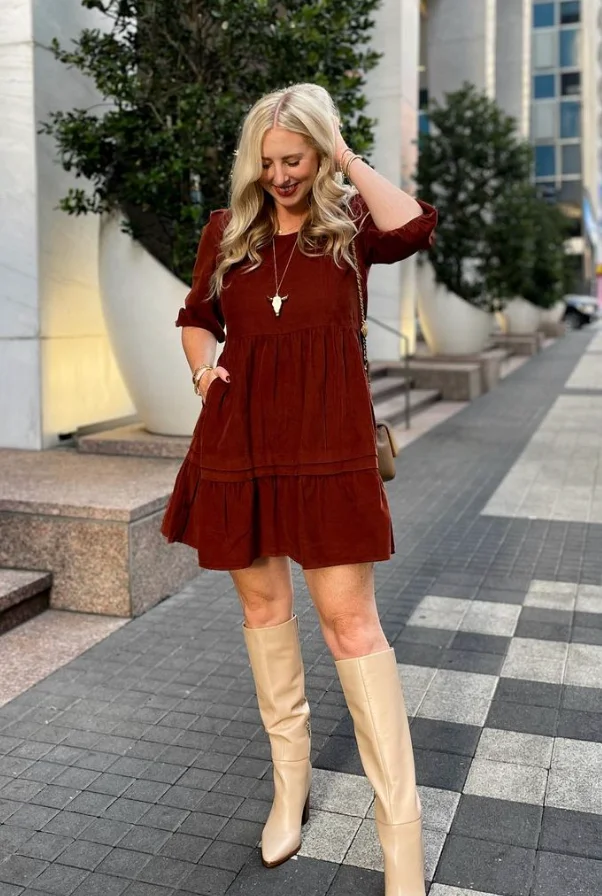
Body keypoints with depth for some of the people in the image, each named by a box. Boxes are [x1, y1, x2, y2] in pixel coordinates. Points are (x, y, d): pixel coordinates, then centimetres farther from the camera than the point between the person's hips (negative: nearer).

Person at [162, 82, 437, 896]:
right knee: (261, 602, 12)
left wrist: (349, 158, -8)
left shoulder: (349, 224, 1)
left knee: (350, 620, -6)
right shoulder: (227, 231, 9)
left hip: (327, 442, -4)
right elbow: (196, 316, 21)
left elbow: (413, 227, -21)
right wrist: (202, 366, 0)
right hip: (240, 439, 4)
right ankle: (291, 780, 33)